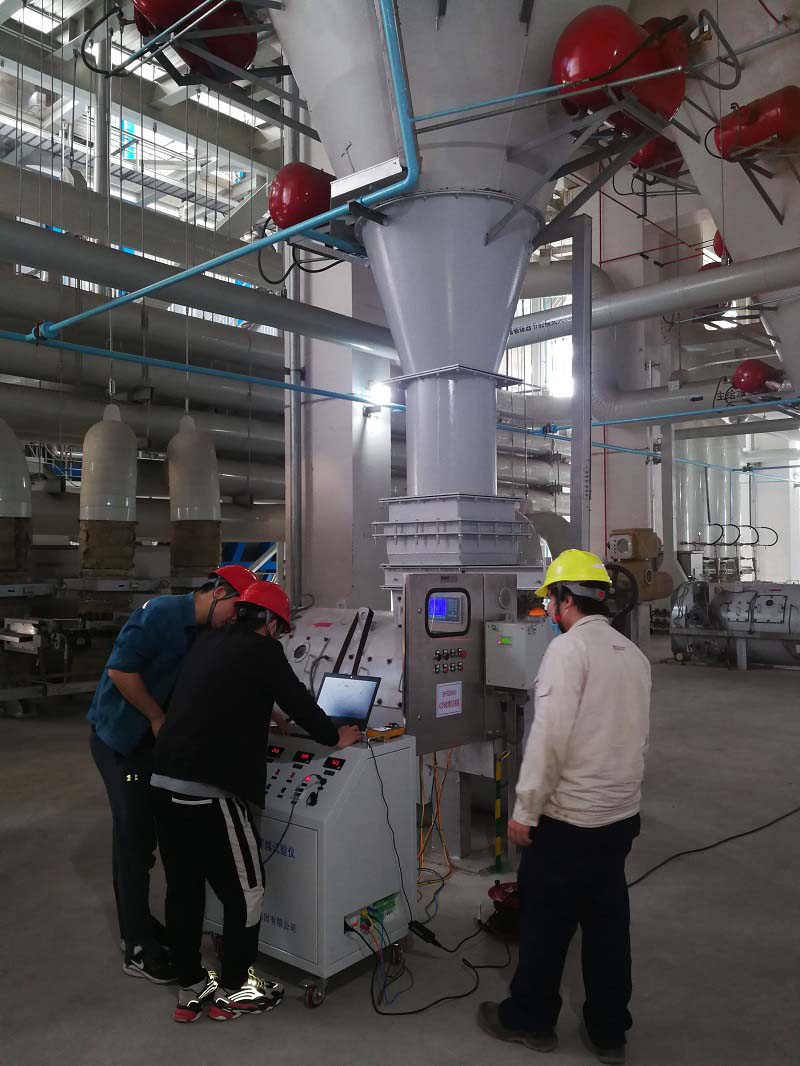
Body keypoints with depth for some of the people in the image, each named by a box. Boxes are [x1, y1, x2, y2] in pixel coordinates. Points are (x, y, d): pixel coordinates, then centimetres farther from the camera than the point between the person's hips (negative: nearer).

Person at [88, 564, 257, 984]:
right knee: (133, 839, -2)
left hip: (149, 738, 8)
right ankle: (139, 951, 8)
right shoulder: (162, 613, -21)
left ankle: (136, 926, 32)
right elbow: (120, 670, -25)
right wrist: (159, 718, -16)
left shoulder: (200, 633, 6)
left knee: (141, 836, 17)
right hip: (121, 737, -8)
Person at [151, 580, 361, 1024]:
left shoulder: (206, 643, 16)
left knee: (183, 888, 19)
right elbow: (298, 701, 1)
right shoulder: (262, 649, -5)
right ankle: (232, 990, 24)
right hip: (210, 790, -8)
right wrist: (335, 737, 18)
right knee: (244, 891, 10)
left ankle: (190, 990, 32)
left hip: (165, 781, 8)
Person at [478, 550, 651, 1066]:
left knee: (547, 922, 10)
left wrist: (525, 811, -15)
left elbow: (550, 736, -22)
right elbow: (634, 735, 14)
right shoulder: (634, 654, 6)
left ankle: (529, 1019, 28)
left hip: (567, 816, -7)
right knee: (609, 921, 17)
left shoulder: (569, 648, -17)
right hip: (622, 814, 7)